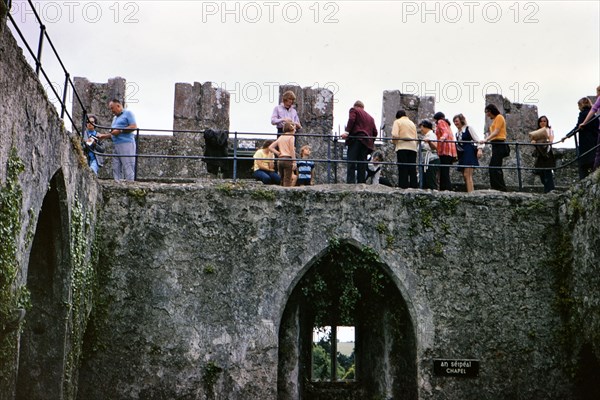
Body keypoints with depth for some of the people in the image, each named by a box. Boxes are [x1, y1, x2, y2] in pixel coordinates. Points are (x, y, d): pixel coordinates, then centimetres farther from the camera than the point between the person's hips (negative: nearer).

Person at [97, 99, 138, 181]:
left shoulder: (128, 113, 2)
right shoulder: (115, 118, 27)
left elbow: (134, 127, -10)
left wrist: (120, 131, -12)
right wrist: (103, 136, 15)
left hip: (126, 144, -8)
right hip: (116, 145, 9)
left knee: (128, 168, -12)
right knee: (116, 169, 2)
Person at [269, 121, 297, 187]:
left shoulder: (280, 137, 17)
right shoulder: (291, 136, -3)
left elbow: (270, 147, 14)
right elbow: (292, 150, -10)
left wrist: (278, 153, 8)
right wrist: (294, 162, -11)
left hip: (280, 160, 7)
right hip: (288, 159, -7)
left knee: (282, 180, 11)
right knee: (287, 180, -8)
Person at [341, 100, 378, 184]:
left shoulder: (354, 110, 11)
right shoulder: (370, 117, 25)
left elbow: (351, 120, -9)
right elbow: (375, 132, 16)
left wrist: (347, 132, -15)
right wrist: (371, 141, 23)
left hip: (355, 139, -5)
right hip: (366, 142, 5)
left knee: (351, 163, -11)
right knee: (362, 165, 3)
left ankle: (350, 183, -22)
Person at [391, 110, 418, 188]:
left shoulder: (398, 121, 6)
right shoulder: (412, 123, 23)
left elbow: (395, 135, -8)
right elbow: (416, 137, 20)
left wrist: (394, 142, 8)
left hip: (402, 147, -5)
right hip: (413, 147, 5)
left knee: (403, 169, -7)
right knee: (412, 169, 2)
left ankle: (403, 186, -14)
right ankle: (414, 186, -5)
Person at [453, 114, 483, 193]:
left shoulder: (469, 128, 3)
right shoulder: (457, 133, 21)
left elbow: (477, 139, -2)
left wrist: (479, 149, -15)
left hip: (469, 153, -7)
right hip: (462, 155, 8)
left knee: (467, 175, -18)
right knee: (465, 175, 2)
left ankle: (470, 193, -22)